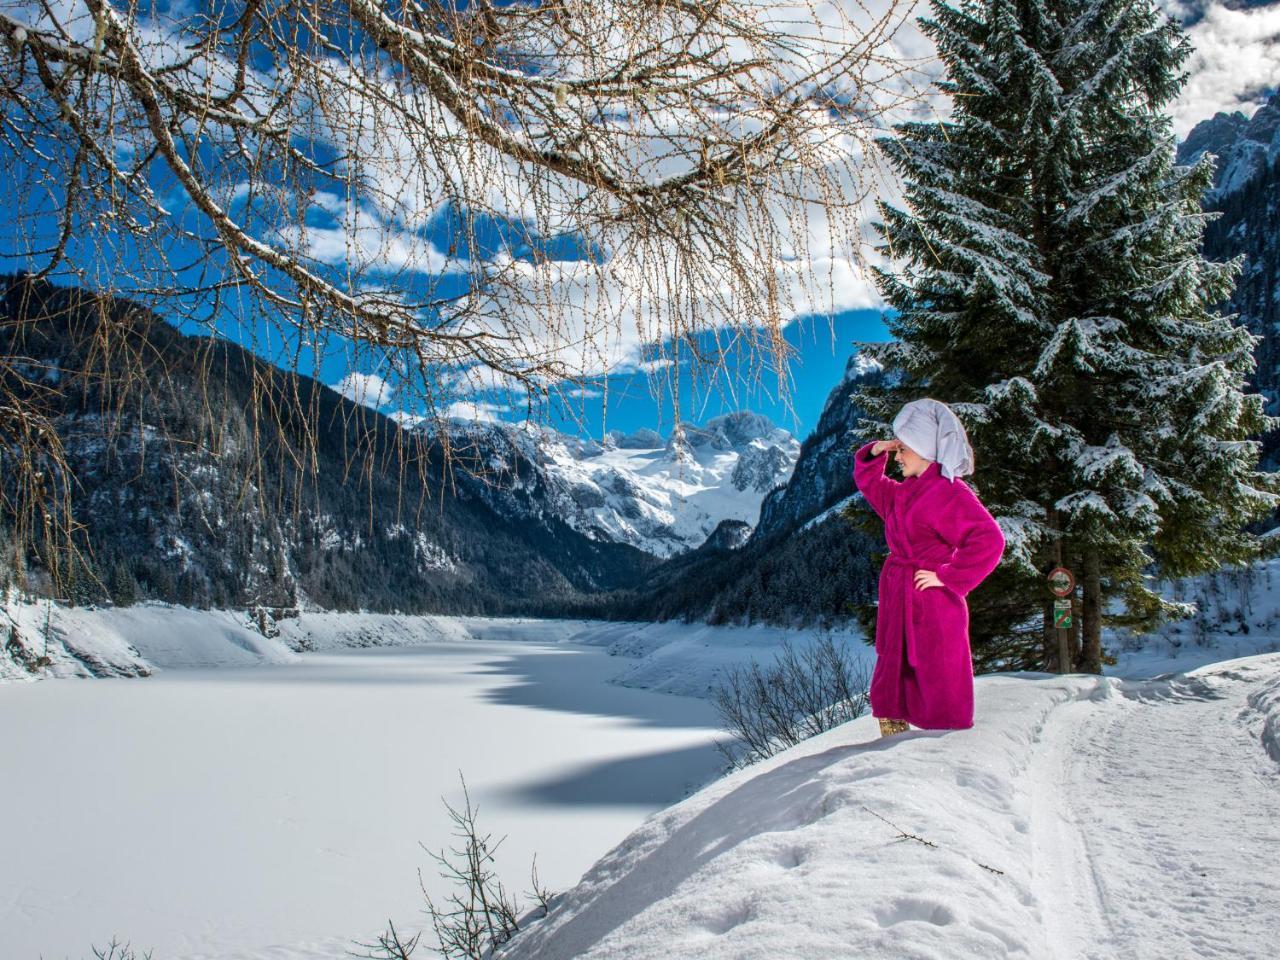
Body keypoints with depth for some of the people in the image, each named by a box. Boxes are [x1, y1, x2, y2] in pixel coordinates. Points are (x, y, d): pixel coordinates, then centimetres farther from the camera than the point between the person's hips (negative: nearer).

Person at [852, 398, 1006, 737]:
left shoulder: (949, 492, -16)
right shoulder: (906, 492, 13)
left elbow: (989, 540, -26)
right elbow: (869, 483, 30)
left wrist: (947, 577, -20)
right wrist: (873, 454, 10)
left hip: (931, 610, -10)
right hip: (900, 607, 10)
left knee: (940, 699, -1)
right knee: (889, 693, 17)